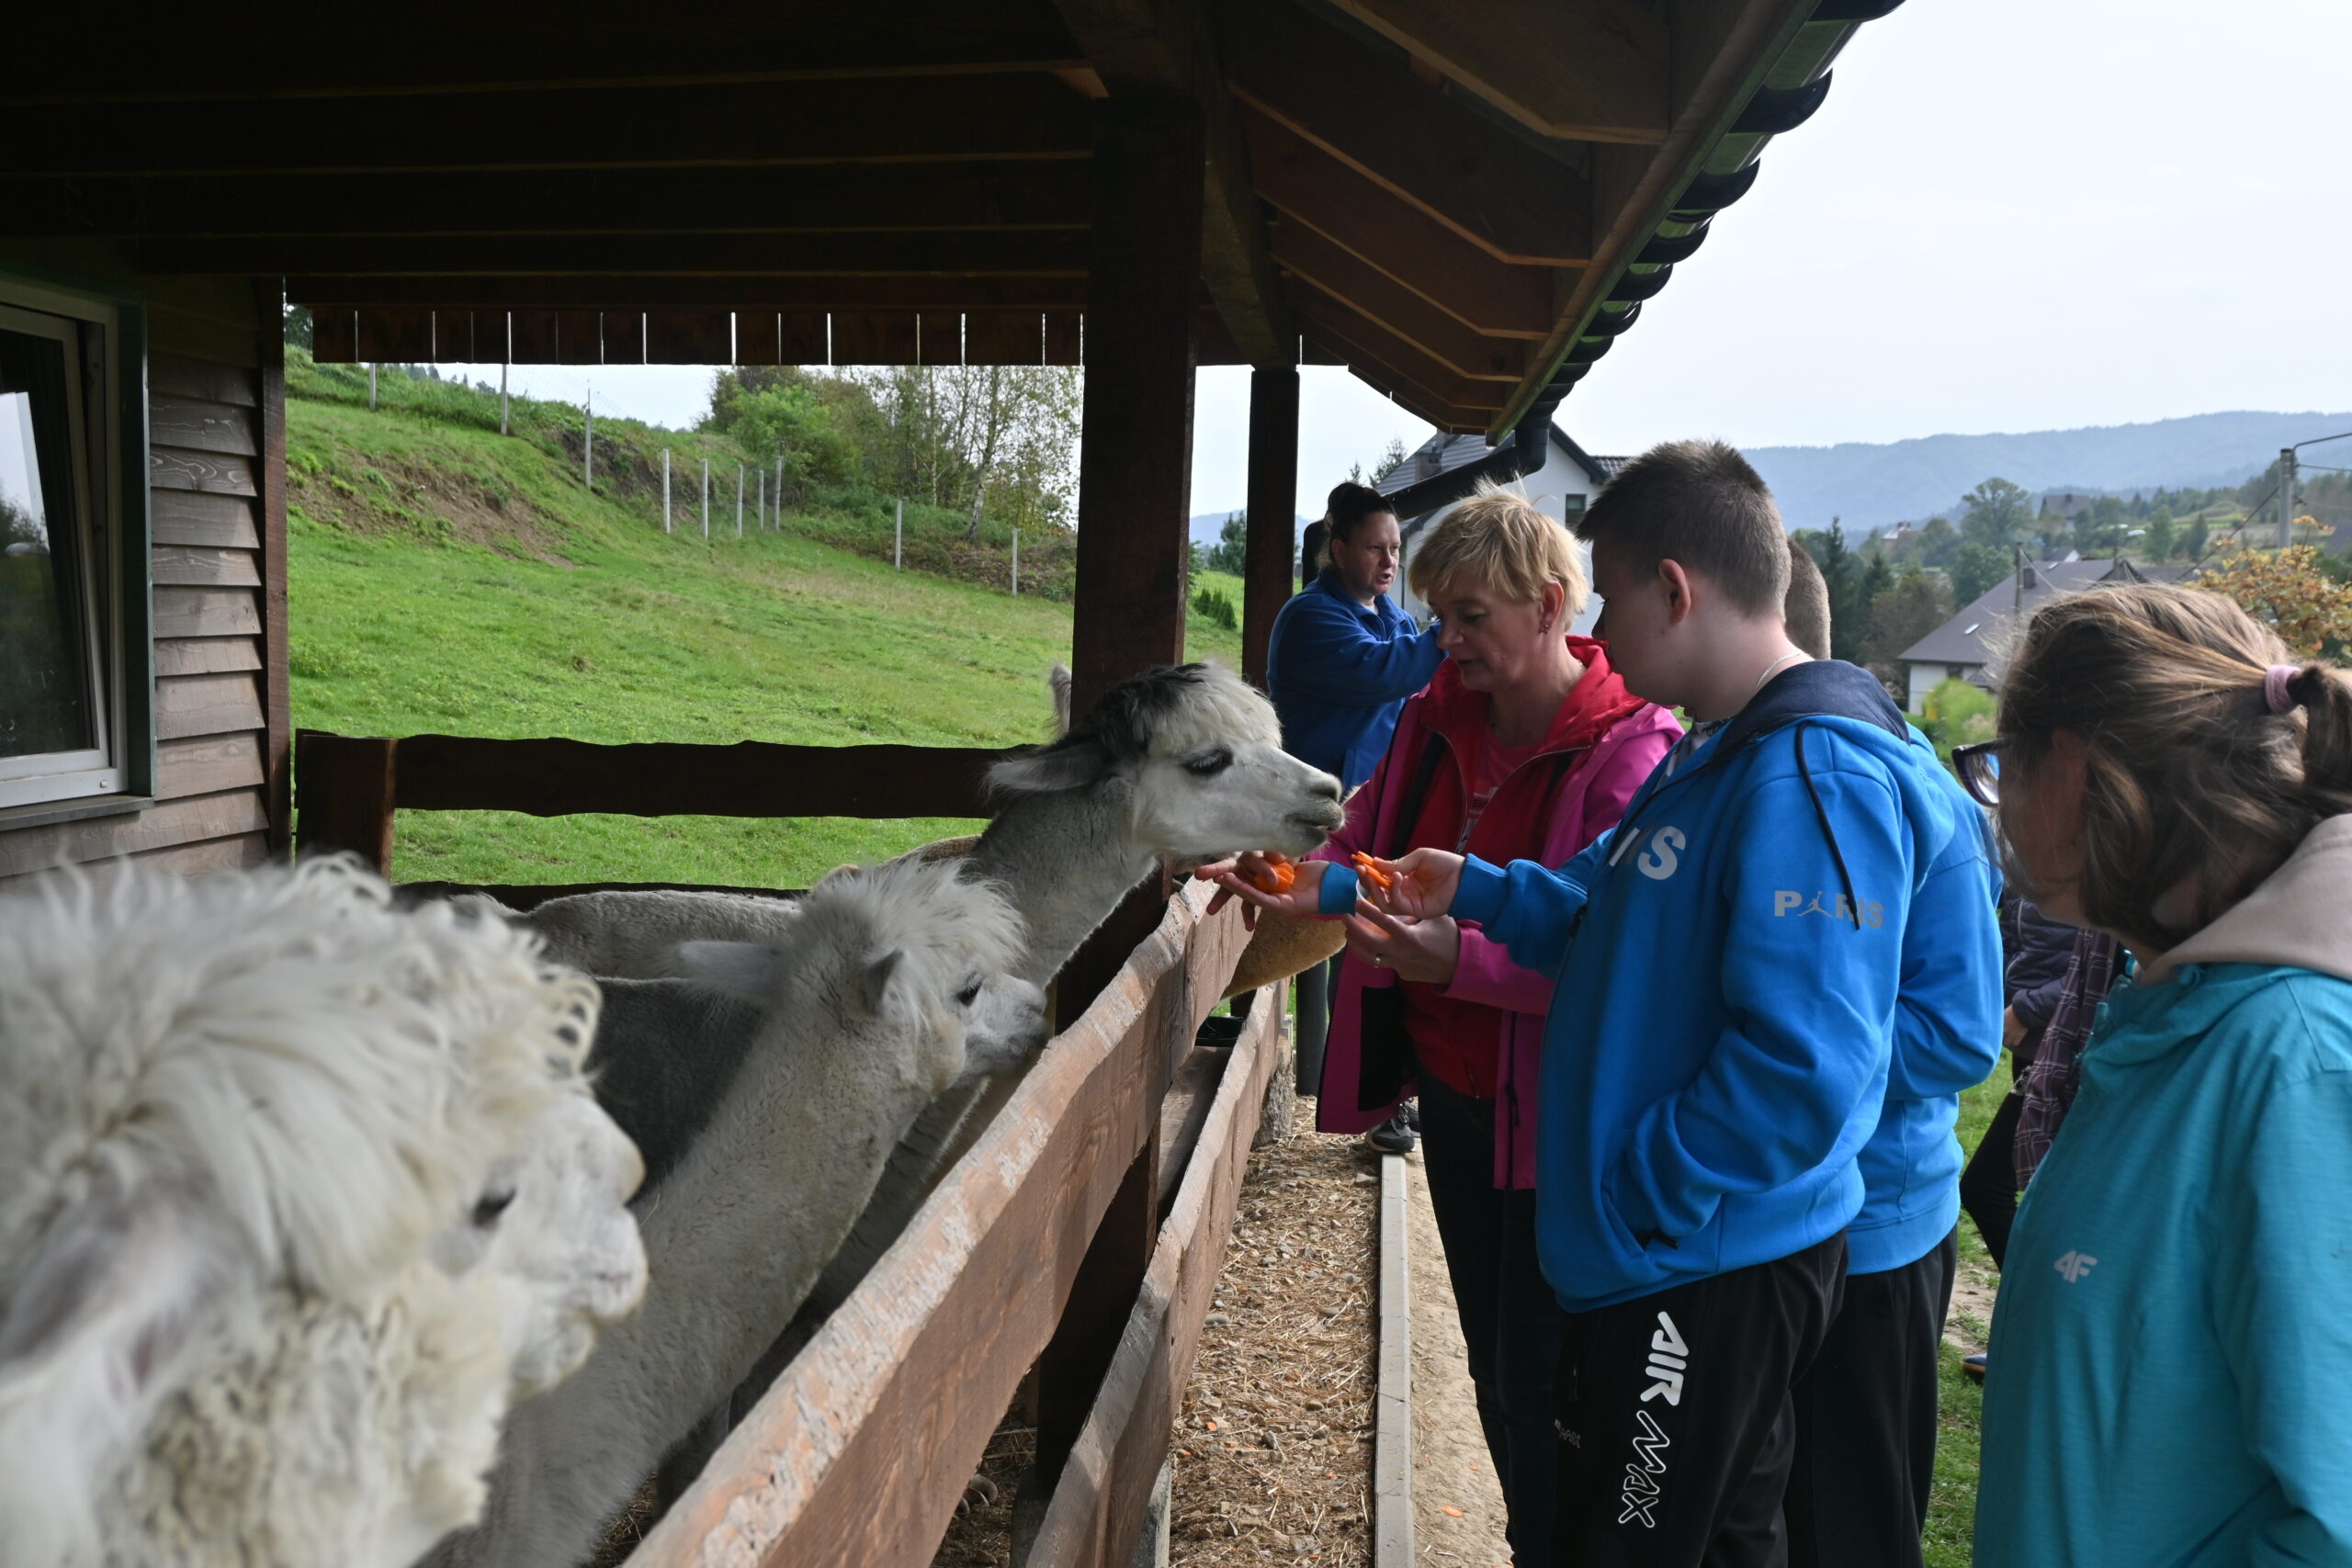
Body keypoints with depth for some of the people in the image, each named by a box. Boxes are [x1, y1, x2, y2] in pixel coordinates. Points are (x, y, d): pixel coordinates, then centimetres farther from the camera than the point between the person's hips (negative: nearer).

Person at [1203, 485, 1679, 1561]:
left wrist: (1461, 959, -36)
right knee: (1492, 1363, 22)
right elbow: (1373, 844, 12)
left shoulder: (1629, 750, -19)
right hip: (1452, 1090, 7)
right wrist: (1315, 884, -9)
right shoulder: (1436, 716, 2)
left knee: (1537, 1384, 4)